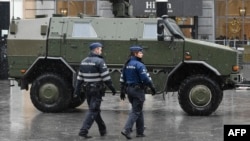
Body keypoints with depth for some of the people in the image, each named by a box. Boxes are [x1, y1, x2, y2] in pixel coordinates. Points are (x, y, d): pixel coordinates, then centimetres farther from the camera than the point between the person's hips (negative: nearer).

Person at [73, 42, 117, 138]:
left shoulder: (84, 61, 8)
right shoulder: (99, 61, -13)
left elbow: (80, 78, 9)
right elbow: (106, 77, -15)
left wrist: (77, 91, 12)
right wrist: (112, 88, -6)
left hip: (88, 90, 7)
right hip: (97, 90, -7)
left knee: (95, 109, 17)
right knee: (93, 110, -5)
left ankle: (103, 130, 27)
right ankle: (84, 130, -13)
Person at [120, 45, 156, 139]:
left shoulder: (126, 65, 10)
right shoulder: (139, 65, -15)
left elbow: (122, 79, 13)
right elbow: (146, 78, -18)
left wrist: (122, 91, 19)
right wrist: (152, 88, -6)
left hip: (128, 89, 8)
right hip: (137, 90, -8)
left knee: (138, 110, 17)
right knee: (136, 111, -4)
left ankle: (140, 132, 20)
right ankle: (126, 130, -16)